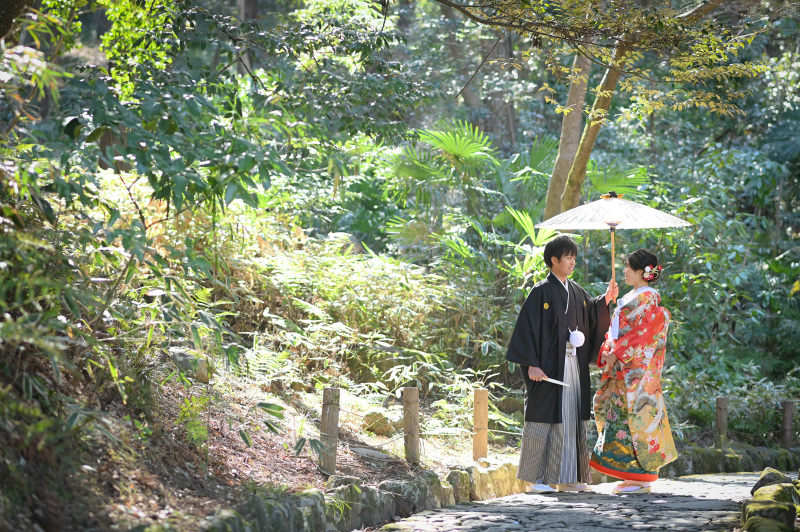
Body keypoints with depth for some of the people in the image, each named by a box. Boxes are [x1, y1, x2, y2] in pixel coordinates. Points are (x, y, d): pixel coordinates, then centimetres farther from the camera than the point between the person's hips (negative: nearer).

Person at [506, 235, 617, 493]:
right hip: (549, 365, -7)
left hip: (573, 365, 7)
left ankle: (567, 477, 14)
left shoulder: (576, 291, 13)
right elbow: (527, 328, -13)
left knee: (571, 418, 8)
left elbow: (591, 315, 19)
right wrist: (532, 364, -19)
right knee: (545, 416, -4)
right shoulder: (542, 292, -8)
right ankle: (537, 478, 2)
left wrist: (606, 299, 1)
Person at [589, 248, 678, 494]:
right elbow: (617, 331, 19)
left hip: (638, 368, -9)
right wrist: (606, 353, 6)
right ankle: (633, 476, 11)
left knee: (635, 414, -9)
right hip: (622, 368, 9)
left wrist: (616, 354, -17)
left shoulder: (648, 298, -9)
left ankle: (641, 478, -5)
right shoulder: (631, 297, 19)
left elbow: (642, 333, -17)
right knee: (618, 413, 7)